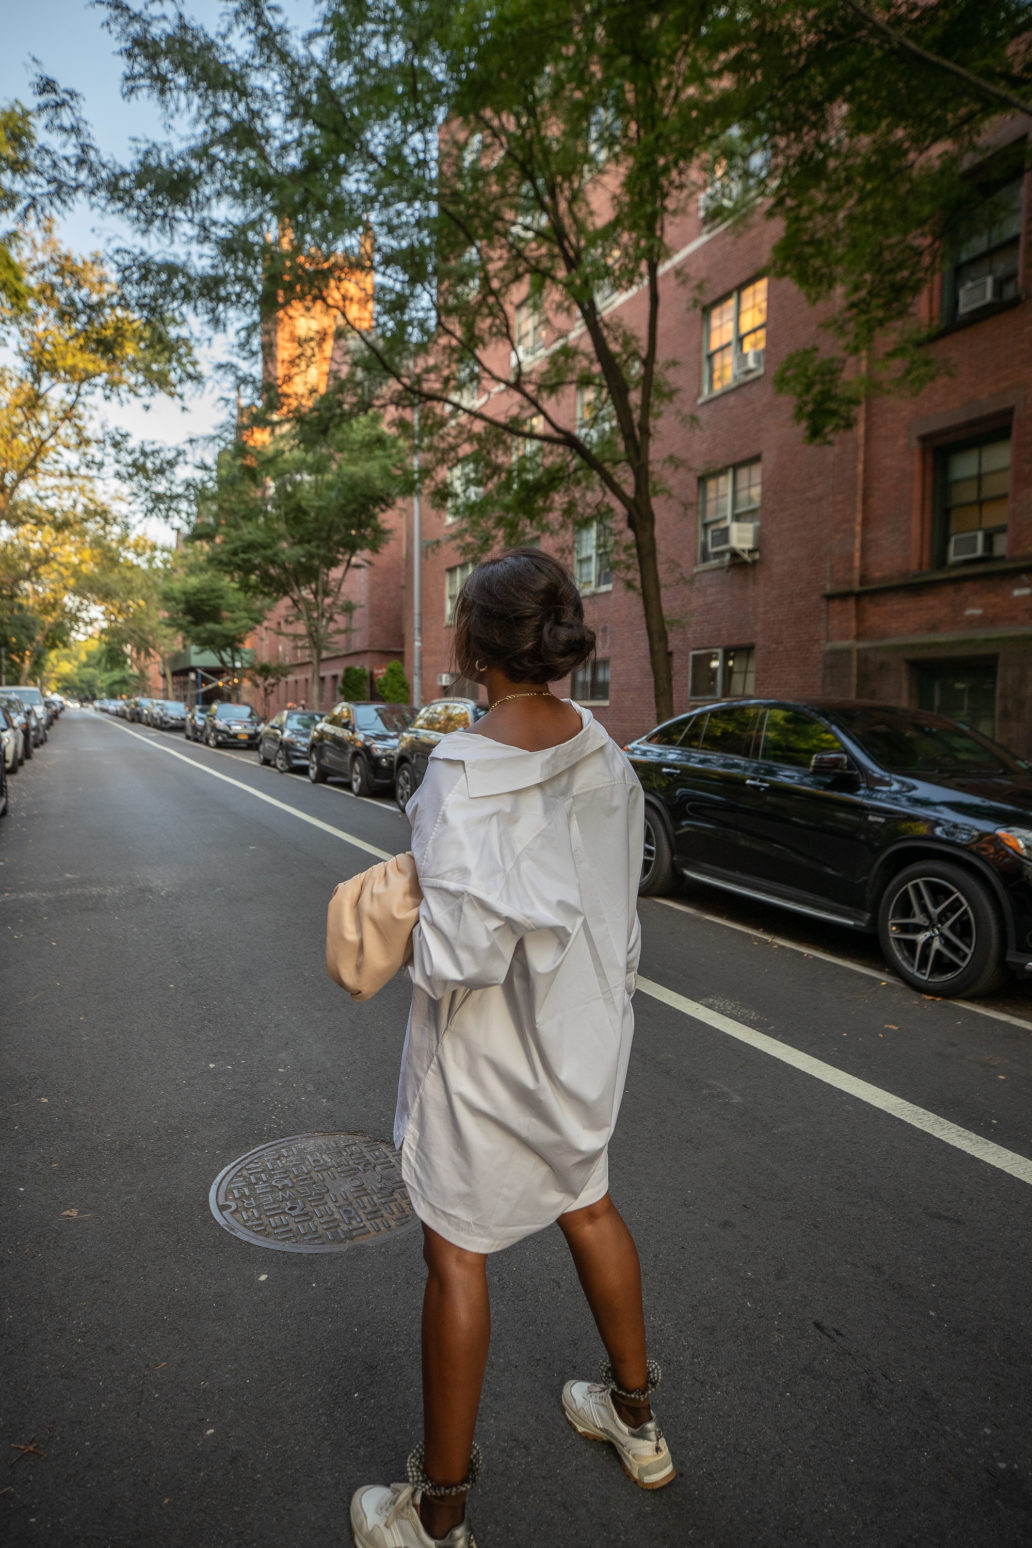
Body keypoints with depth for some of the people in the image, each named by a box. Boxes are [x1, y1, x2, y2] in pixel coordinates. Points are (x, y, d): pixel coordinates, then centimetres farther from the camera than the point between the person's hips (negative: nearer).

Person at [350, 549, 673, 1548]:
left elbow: (463, 951, -31)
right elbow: (612, 897, 5)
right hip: (584, 1030, 7)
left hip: (489, 1047, -7)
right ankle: (636, 1419, 50)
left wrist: (400, 931, -11)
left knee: (456, 1255, 13)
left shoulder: (465, 771, -27)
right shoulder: (602, 752, -4)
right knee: (587, 1205, 27)